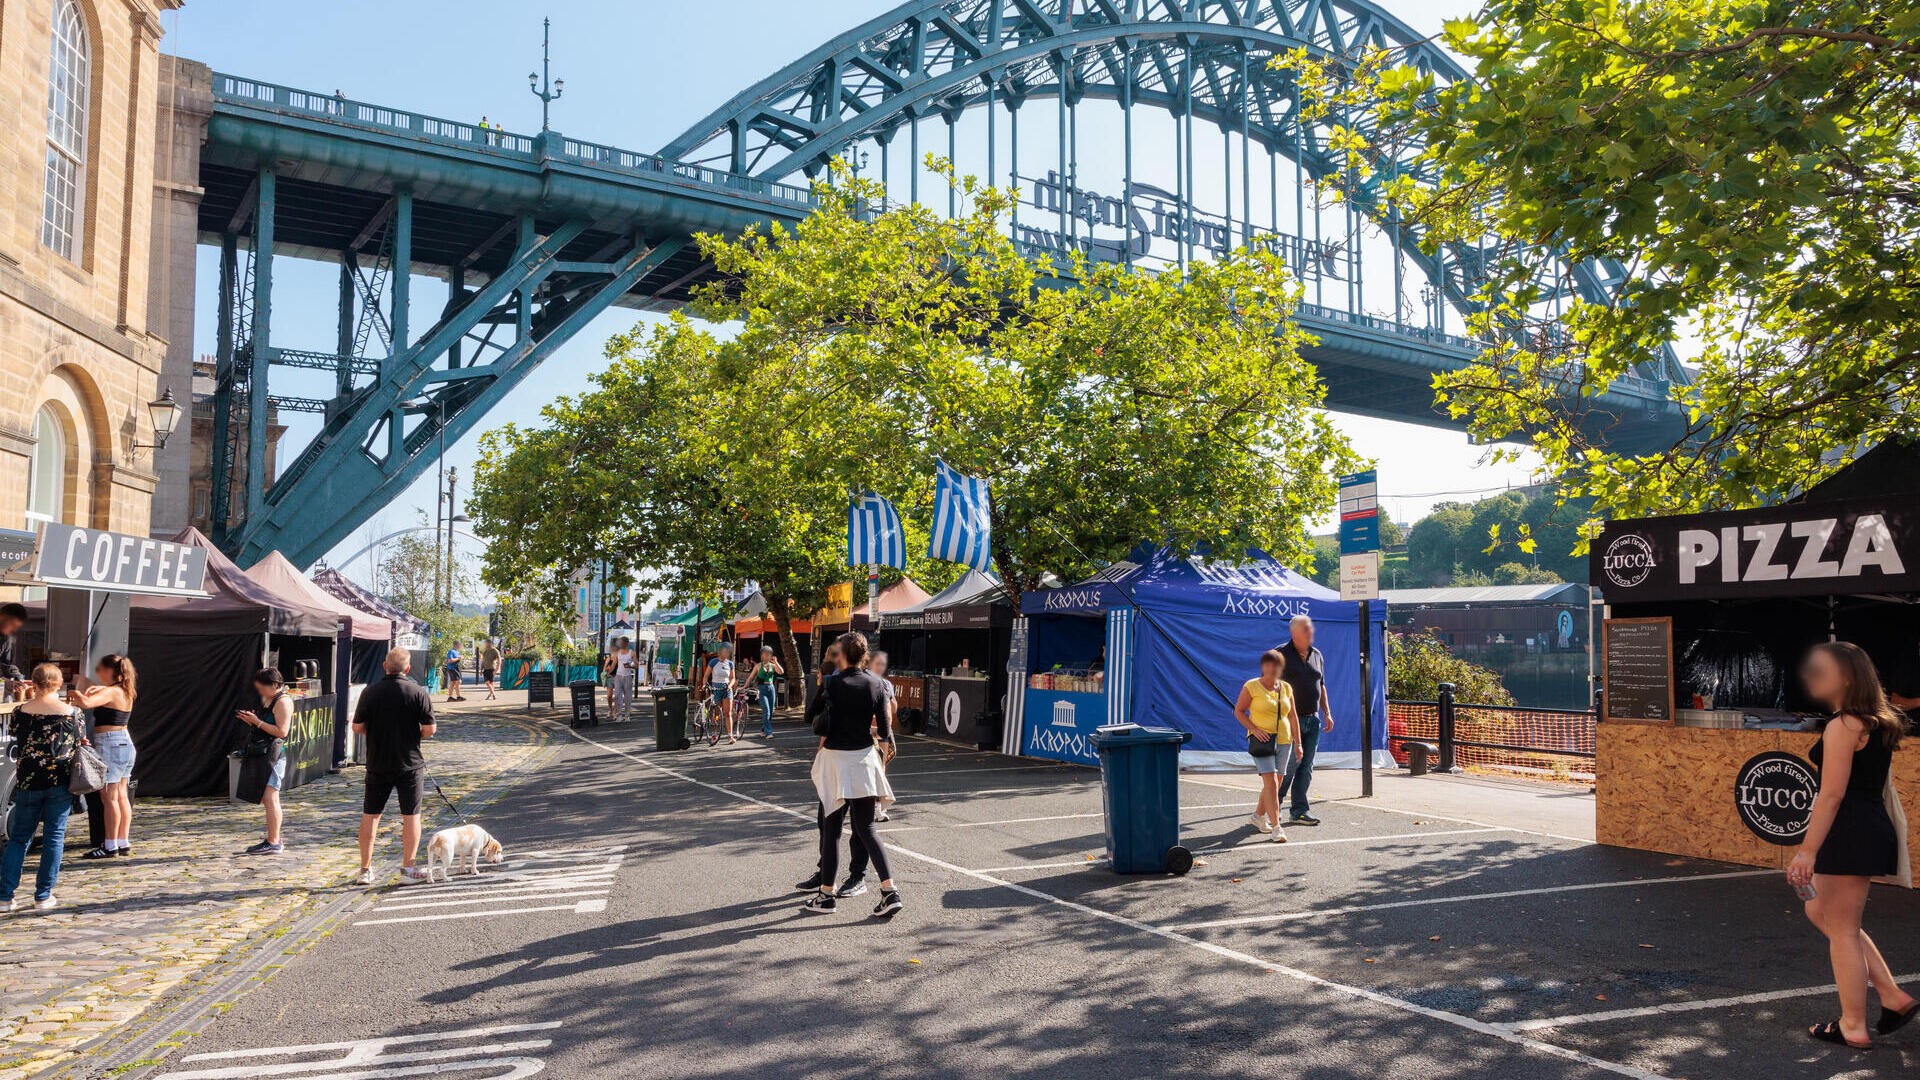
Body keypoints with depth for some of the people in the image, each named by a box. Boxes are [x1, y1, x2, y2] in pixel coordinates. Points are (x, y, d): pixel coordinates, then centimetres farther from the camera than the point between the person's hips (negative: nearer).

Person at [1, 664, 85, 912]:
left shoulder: (20, 712, -3)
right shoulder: (71, 712, -7)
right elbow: (79, 743, 4)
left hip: (28, 780, 2)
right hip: (60, 780, -1)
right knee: (54, 836, 6)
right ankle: (43, 896, 8)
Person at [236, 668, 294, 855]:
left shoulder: (283, 701, -12)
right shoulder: (268, 699, 17)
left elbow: (282, 731, -20)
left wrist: (257, 721, -17)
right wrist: (252, 720, 6)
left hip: (275, 753, -10)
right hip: (264, 753, 10)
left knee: (270, 798, -11)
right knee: (267, 799, 14)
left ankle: (273, 843, -8)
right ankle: (274, 840, 21)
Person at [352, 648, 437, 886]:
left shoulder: (369, 692, -3)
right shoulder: (419, 693, -9)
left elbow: (357, 728, -1)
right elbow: (429, 730, -10)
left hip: (377, 764, 2)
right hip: (410, 764, -2)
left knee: (370, 815, 12)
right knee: (411, 815, 6)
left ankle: (365, 870, 16)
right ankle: (408, 869, 6)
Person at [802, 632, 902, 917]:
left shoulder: (834, 683, -10)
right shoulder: (876, 684, -1)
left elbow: (811, 715, -3)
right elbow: (883, 728, 1)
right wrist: (884, 738, 22)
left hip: (836, 758, -4)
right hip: (864, 757, 4)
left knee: (831, 828, 7)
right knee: (866, 829, 10)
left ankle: (826, 894, 16)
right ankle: (889, 890, -1)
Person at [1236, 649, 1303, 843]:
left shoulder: (1286, 688, 8)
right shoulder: (1251, 687, -6)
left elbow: (1293, 716, 13)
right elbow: (1238, 711, -2)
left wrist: (1297, 742, 10)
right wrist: (1254, 729, -14)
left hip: (1283, 741, 5)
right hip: (1261, 740, -5)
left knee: (1278, 782, 11)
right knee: (1270, 781, -15)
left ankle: (1258, 815, 33)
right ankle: (1276, 827, -17)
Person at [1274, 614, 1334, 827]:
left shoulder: (1317, 655, 13)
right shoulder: (1281, 654, -6)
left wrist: (1327, 714, 16)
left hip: (1313, 720, 6)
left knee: (1306, 767, 5)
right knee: (1291, 763, -9)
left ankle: (1298, 812, 10)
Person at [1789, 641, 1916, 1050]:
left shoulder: (1842, 727, -16)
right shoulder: (1878, 723, 13)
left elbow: (1832, 794, -21)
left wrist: (1807, 850, -21)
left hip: (1850, 833, -10)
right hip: (1874, 829, 10)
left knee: (1842, 929, 1)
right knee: (1820, 912, 20)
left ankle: (1853, 1028, 12)